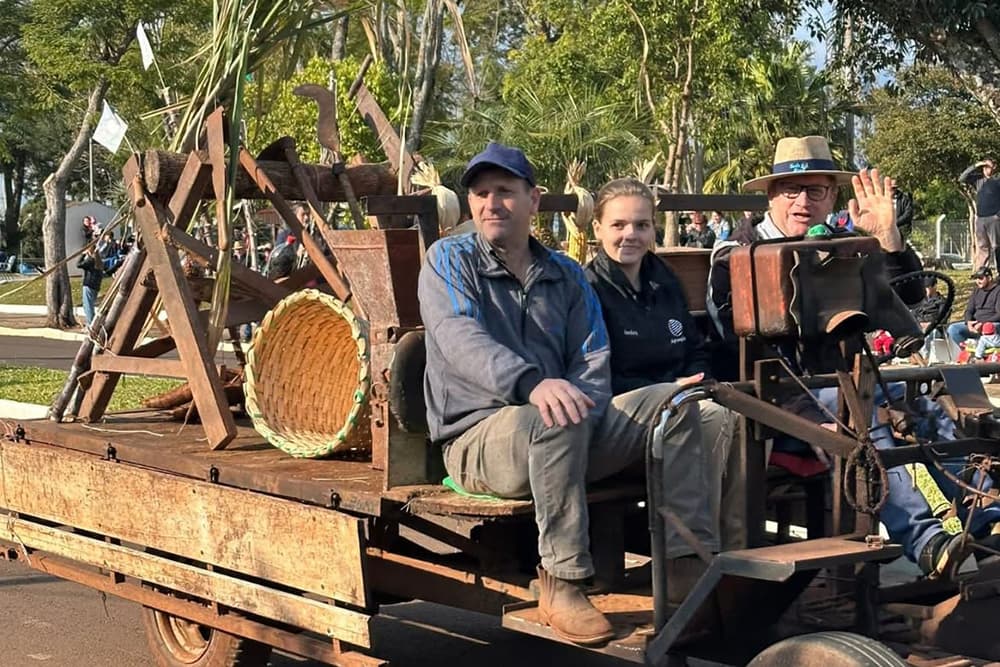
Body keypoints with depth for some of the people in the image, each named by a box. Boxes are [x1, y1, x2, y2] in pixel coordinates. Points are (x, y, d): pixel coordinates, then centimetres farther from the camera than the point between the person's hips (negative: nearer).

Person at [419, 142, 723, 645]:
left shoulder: (566, 275, 15)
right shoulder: (450, 260, 0)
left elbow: (593, 358, 5)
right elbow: (461, 338, -20)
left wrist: (580, 405, -19)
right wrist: (532, 383, -38)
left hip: (561, 434, 5)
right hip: (478, 435, -5)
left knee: (671, 403, -11)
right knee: (558, 422, -36)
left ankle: (690, 560, -15)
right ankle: (561, 583, -28)